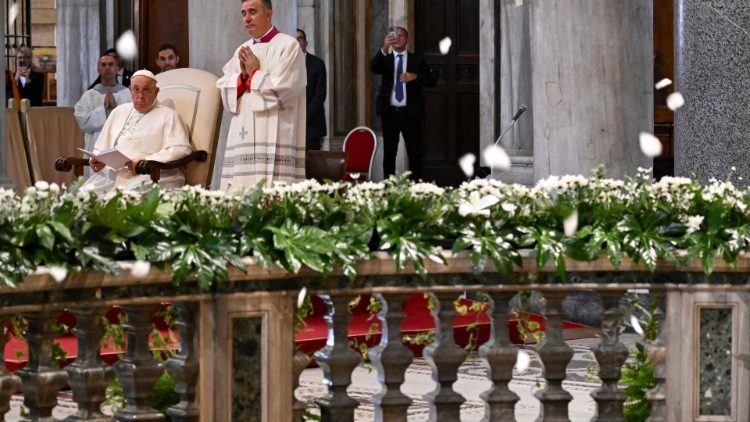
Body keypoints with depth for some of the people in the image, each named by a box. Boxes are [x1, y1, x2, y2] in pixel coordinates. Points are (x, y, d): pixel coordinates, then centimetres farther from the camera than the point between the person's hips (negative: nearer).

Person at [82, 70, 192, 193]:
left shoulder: (168, 116, 7)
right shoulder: (118, 112, 25)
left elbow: (182, 149, -7)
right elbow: (101, 147, 29)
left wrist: (145, 162, -18)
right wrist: (97, 160, 3)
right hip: (112, 174, 5)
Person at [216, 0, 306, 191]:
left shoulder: (288, 46, -1)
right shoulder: (242, 51, 19)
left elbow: (283, 91, -11)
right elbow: (224, 89, 13)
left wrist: (253, 74, -1)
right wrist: (243, 76, -4)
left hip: (273, 141, -6)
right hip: (243, 138, 6)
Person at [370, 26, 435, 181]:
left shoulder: (417, 60, 9)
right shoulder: (385, 59, 10)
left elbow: (431, 81, 3)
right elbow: (373, 68, -13)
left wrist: (415, 77, -16)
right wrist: (384, 48, -28)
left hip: (410, 114, -1)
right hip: (389, 113, 1)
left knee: (415, 153, -1)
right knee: (389, 153, 4)